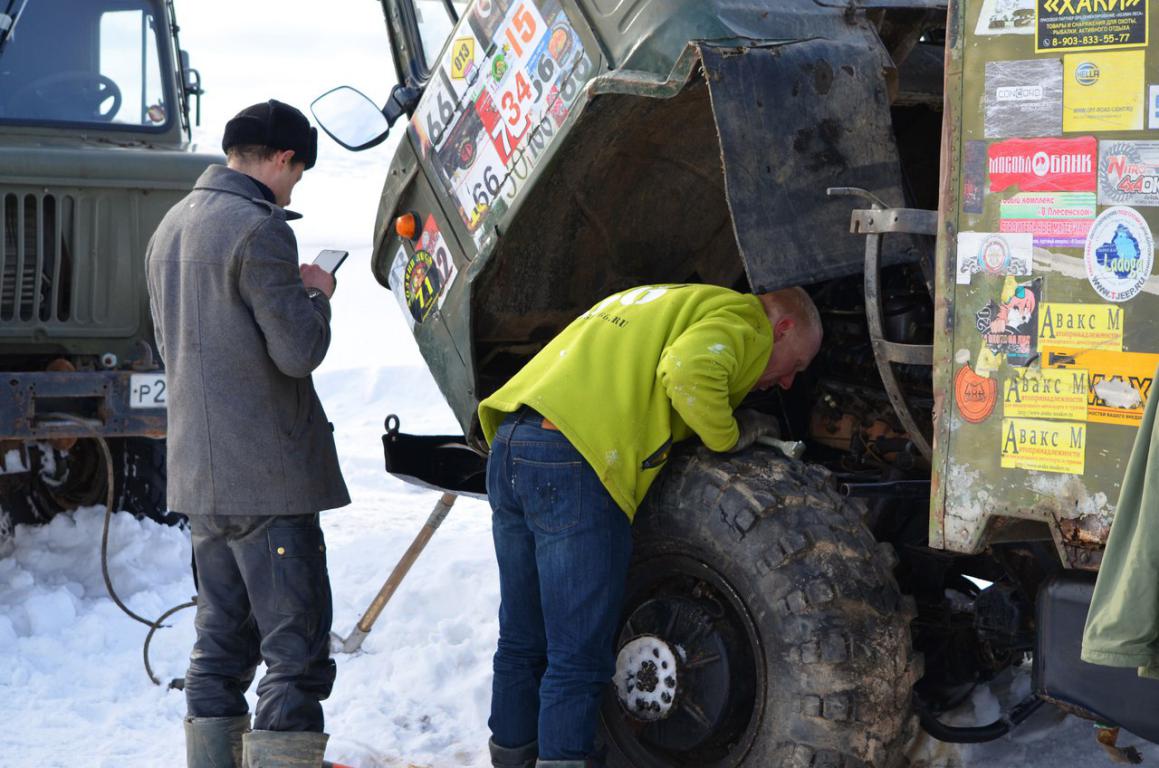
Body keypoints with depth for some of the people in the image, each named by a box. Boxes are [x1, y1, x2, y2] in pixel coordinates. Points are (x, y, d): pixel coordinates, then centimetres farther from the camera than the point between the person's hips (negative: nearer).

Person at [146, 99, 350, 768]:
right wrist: (317, 296, 2)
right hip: (267, 474, -9)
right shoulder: (257, 227, -14)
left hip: (199, 474, 9)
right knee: (297, 653, -7)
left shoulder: (171, 227, 14)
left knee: (221, 646, 14)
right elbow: (299, 351, -18)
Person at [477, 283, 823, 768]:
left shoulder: (664, 304, 31)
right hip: (572, 462, -9)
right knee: (578, 659, -4)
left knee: (522, 642, 19)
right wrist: (728, 436, -2)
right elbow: (687, 368, -17)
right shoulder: (743, 318, 3)